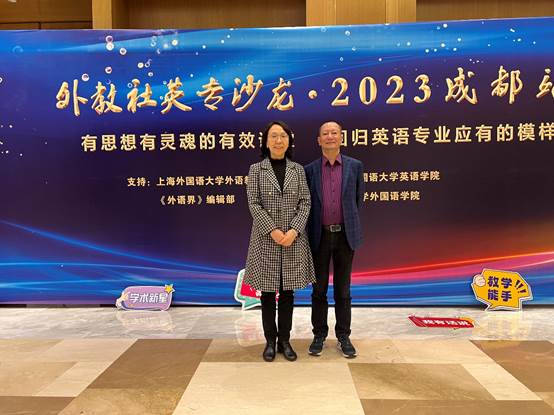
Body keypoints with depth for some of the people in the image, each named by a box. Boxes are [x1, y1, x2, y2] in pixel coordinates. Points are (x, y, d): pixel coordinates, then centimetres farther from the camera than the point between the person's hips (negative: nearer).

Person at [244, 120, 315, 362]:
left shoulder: (298, 170, 7)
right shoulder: (256, 169, 2)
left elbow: (305, 202, 1)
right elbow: (253, 204, -5)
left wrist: (294, 230, -14)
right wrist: (273, 230, -16)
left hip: (294, 239, 2)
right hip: (266, 239, -1)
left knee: (288, 291, 8)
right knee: (267, 292, 6)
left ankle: (285, 340, 21)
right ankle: (270, 341, 20)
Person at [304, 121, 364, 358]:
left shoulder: (355, 166, 2)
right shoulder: (310, 169, 2)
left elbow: (358, 199, 10)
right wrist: (311, 232, 6)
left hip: (345, 235, 0)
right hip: (320, 236, 0)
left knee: (343, 290, 8)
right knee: (319, 289, 8)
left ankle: (343, 337, 20)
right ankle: (319, 335, 20)